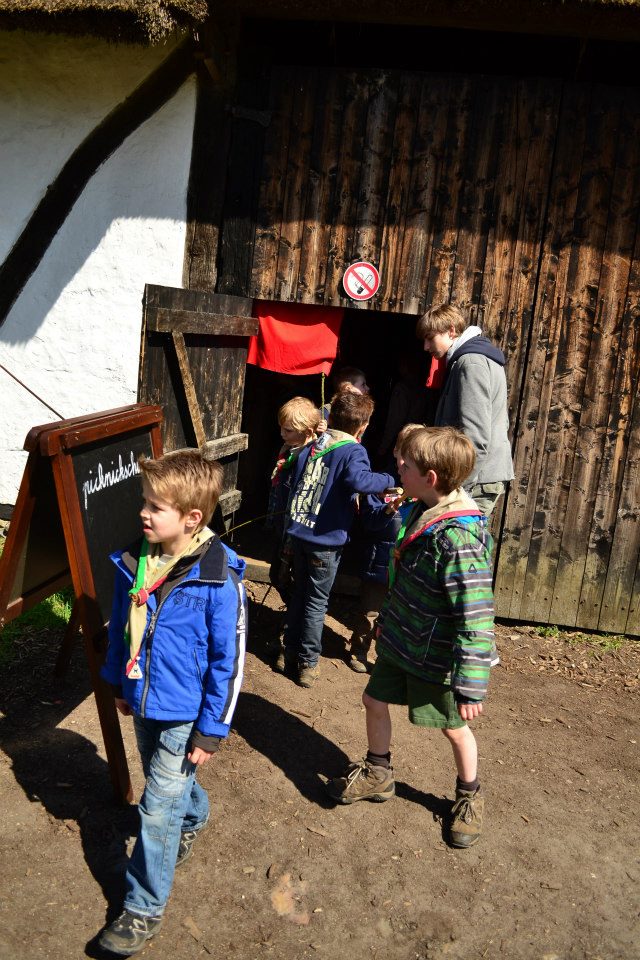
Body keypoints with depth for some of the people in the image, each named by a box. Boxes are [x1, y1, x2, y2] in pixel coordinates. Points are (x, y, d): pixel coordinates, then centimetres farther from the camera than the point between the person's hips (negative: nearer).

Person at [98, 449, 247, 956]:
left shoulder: (218, 580, -27)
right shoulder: (133, 562, -9)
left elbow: (229, 660, -19)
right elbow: (120, 627, 8)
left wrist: (211, 730, -15)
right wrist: (119, 683, 15)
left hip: (185, 713, -6)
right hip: (144, 703, 6)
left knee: (158, 809, 3)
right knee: (168, 783, 27)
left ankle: (145, 908, 23)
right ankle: (194, 818, 58)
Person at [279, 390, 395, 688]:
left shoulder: (311, 447, 7)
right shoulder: (353, 451, -13)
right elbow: (359, 480, -33)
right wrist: (388, 480, -18)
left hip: (298, 533, 6)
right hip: (325, 541, -5)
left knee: (298, 594, 21)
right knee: (316, 602, 9)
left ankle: (290, 652, 31)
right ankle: (308, 662, 17)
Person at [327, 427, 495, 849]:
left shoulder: (459, 538, -32)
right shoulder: (426, 513, -4)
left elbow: (476, 619, -30)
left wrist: (470, 686, -26)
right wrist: (390, 622, 23)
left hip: (436, 658, -8)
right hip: (401, 641, 8)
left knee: (454, 727, 14)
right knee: (375, 700, 20)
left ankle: (469, 797, 41)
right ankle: (378, 775, 44)